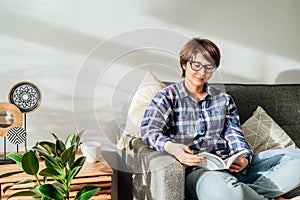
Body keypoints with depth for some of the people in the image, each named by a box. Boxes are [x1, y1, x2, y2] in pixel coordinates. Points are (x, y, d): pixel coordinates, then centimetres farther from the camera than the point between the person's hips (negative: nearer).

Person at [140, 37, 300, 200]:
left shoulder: (224, 99, 22)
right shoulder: (167, 97, 8)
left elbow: (234, 135, 15)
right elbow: (149, 129, -6)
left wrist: (244, 158, -8)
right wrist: (172, 147, -28)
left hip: (231, 166, 5)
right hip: (196, 169, -5)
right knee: (217, 187, -41)